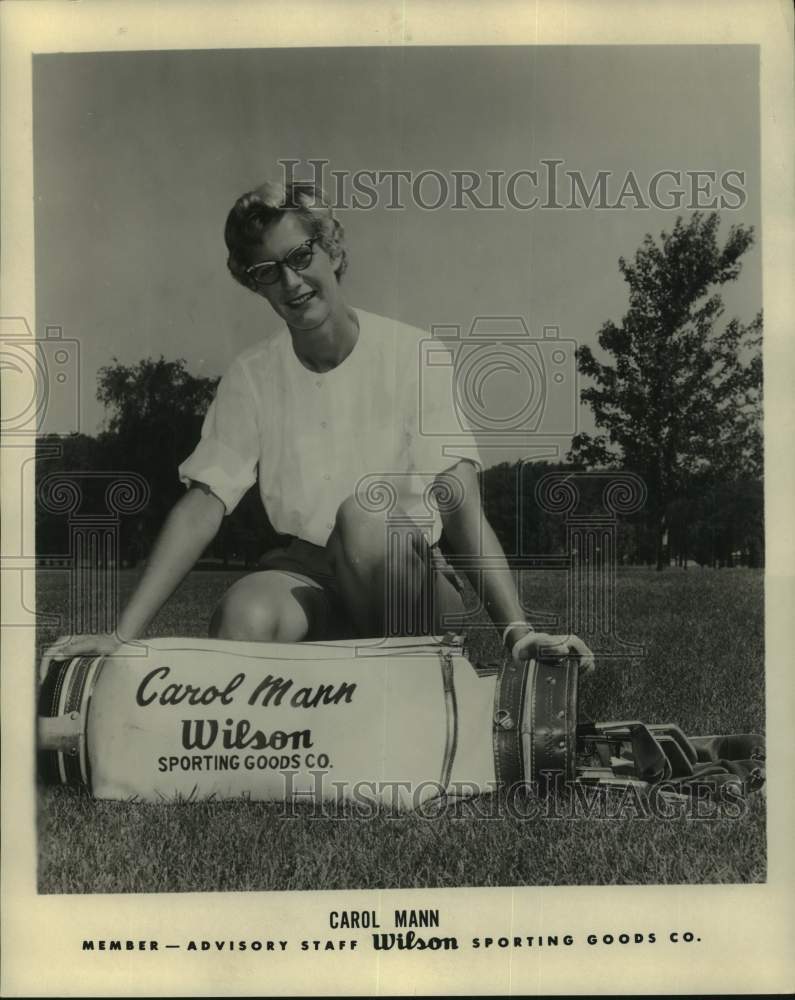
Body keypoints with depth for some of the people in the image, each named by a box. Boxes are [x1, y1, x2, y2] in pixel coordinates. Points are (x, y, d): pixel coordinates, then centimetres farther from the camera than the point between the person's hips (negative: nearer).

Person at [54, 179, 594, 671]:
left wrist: (517, 628, -28)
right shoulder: (251, 376, -1)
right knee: (244, 613, -33)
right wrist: (123, 635, -14)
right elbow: (201, 508, -6)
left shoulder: (411, 354, -9)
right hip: (306, 571, 1)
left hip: (412, 583, 0)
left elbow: (461, 506, -16)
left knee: (361, 513, -33)